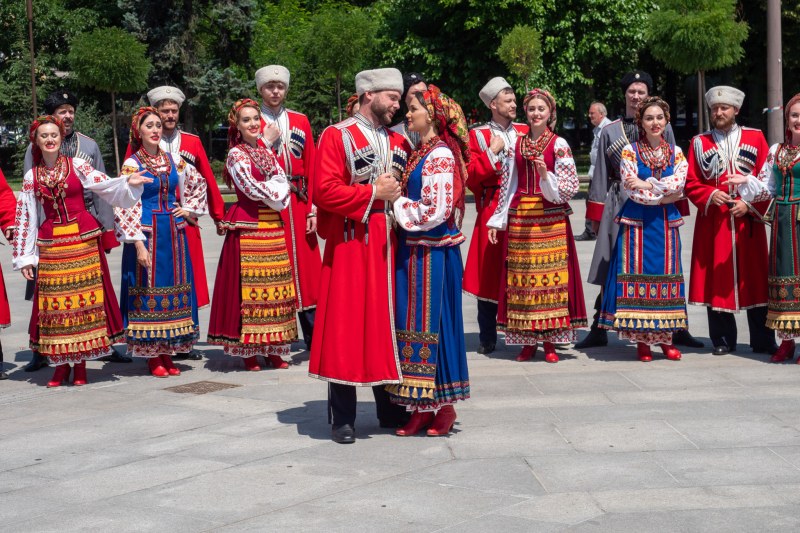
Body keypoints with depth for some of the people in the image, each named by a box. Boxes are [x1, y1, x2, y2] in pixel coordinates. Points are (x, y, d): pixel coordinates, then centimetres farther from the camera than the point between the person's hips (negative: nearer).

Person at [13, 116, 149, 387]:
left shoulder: (77, 165, 3)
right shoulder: (31, 176, 8)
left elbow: (106, 186, -9)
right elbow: (24, 217, 9)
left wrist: (128, 182, -29)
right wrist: (24, 257, 6)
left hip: (83, 240, -1)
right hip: (51, 244, 2)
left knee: (85, 298, -2)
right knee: (55, 302, 1)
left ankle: (80, 364, 7)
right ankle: (61, 364, 11)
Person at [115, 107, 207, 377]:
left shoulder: (173, 160, 9)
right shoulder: (132, 165, -5)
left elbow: (198, 183, 25)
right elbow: (127, 207, -10)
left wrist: (189, 209, 12)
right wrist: (138, 243, -17)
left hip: (173, 232, 5)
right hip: (146, 233, -5)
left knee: (174, 286, 5)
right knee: (149, 288, -2)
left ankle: (168, 351, 14)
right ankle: (152, 355, 5)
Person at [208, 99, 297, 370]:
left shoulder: (267, 152, 16)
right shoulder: (236, 154, -2)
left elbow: (283, 182, 7)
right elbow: (250, 187, -12)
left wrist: (270, 194, -11)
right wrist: (275, 194, 0)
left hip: (272, 224, 6)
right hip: (247, 225, -6)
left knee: (274, 285, 4)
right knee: (248, 286, -6)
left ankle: (272, 348, 10)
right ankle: (248, 351, 0)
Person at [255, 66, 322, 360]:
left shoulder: (300, 121, 12)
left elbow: (312, 168, 8)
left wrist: (313, 209, 0)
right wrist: (266, 142, -11)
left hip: (298, 206, 3)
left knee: (306, 270, 4)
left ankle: (316, 341, 11)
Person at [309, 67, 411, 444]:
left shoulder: (398, 142, 15)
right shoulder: (336, 137, -4)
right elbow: (325, 191, -13)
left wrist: (398, 194, 1)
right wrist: (372, 193, -14)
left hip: (388, 245, 6)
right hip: (351, 246, -6)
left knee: (388, 323, 10)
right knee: (346, 327, -3)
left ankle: (390, 408, 20)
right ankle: (342, 419, 4)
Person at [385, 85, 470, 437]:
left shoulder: (440, 156, -13)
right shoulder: (419, 152, 15)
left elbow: (436, 211, -20)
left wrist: (397, 204, -11)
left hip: (432, 253, -9)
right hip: (414, 251, 9)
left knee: (432, 324, -1)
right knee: (414, 324, 10)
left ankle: (443, 406, 11)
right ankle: (422, 407, 17)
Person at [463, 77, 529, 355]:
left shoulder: (525, 132, 12)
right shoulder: (478, 135, 5)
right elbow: (470, 175, -4)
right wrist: (492, 152, -10)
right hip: (491, 212, -2)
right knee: (489, 272, 1)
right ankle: (487, 337, 10)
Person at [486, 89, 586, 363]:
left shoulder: (558, 144, 1)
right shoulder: (517, 143, 11)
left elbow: (570, 187, -3)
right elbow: (508, 184, 13)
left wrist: (546, 175, -19)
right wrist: (497, 221, 11)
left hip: (550, 217, -3)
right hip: (519, 216, 3)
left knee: (550, 274, -4)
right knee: (521, 277, 1)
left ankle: (549, 341, 4)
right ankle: (527, 340, 9)